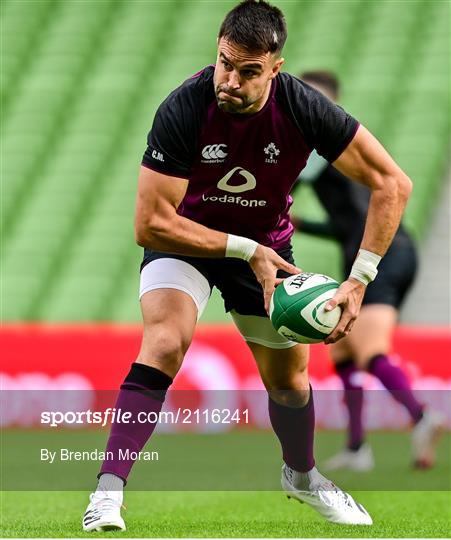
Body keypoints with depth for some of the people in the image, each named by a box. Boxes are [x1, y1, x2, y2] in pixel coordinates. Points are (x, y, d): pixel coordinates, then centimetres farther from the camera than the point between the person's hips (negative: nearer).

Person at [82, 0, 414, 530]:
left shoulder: (302, 108, -26)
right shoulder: (183, 109, -32)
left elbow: (391, 183, -19)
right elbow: (150, 224, -29)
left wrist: (359, 280, -26)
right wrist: (246, 252, -30)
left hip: (266, 243, 3)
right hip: (184, 236, -3)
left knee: (289, 375, 13)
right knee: (165, 342, -29)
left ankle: (301, 475, 45)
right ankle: (107, 491, -28)